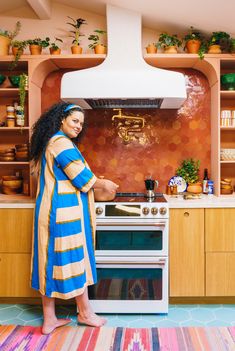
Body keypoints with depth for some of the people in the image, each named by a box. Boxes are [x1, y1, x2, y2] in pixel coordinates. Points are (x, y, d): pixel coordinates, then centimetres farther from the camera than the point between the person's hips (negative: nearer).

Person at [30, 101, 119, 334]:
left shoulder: (50, 142, 18)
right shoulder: (62, 143, -14)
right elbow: (81, 177, -16)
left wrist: (96, 182, 20)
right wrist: (103, 184, 1)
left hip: (51, 210, 10)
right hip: (65, 211, -10)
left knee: (51, 260, 11)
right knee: (74, 258, 4)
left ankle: (49, 319, 21)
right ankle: (85, 313, 22)